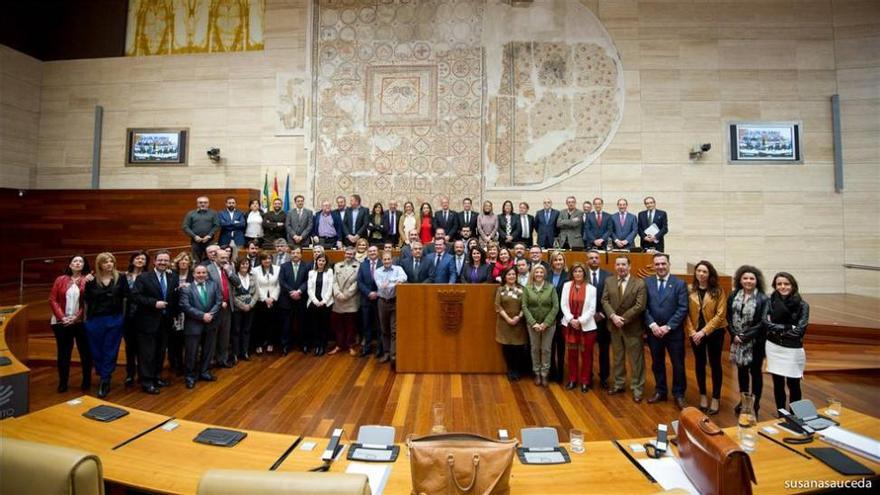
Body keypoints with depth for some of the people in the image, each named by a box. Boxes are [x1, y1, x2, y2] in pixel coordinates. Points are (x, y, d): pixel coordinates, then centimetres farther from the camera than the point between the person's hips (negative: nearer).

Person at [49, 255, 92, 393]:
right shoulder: (60, 280, 6)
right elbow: (52, 300, 2)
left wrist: (76, 317, -13)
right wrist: (61, 317, -10)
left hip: (81, 322, -2)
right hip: (61, 322, 2)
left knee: (85, 352, 4)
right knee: (63, 352, 10)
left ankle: (86, 381, 17)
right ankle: (63, 383, 21)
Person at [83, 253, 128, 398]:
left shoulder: (120, 279, -1)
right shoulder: (92, 281, 0)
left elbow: (125, 299, 2)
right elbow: (86, 301, 5)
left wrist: (123, 317, -1)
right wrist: (85, 319, 3)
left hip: (114, 320, -1)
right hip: (95, 321, 1)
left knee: (110, 352, 3)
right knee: (96, 351, 8)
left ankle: (104, 382, 12)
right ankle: (105, 378, 26)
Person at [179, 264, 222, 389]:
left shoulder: (214, 285, 5)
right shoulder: (187, 288, -6)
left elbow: (219, 301, 1)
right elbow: (186, 307, -14)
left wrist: (211, 314, -13)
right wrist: (202, 315, -18)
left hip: (210, 323, 4)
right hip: (194, 324, -4)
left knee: (208, 350, 14)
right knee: (192, 352, 4)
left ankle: (204, 372, 30)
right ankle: (190, 376, 20)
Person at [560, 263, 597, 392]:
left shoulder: (591, 288, -3)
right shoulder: (566, 285, 2)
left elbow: (592, 309, -6)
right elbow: (563, 305, -1)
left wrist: (580, 320, -14)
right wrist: (571, 320, -11)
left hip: (586, 326, -1)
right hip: (570, 325, 2)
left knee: (586, 354, 6)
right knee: (572, 353, 11)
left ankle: (585, 381, 20)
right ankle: (572, 380, 24)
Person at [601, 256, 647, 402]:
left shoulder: (639, 283, -8)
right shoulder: (609, 282, 4)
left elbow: (640, 306, -15)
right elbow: (605, 301, -1)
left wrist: (623, 319, -16)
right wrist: (613, 316, -16)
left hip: (632, 327, -4)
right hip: (614, 326, 4)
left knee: (636, 360, 4)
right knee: (617, 357, 16)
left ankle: (637, 389, 17)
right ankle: (618, 384, 29)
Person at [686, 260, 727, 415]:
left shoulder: (718, 291, -6)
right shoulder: (689, 290, -1)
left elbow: (720, 314, -11)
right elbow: (686, 313, -1)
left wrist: (704, 331, -16)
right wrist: (691, 331, -11)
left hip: (714, 332, -2)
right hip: (695, 333, 2)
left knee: (715, 364, 7)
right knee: (699, 364, 12)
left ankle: (716, 399, 19)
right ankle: (703, 396, 26)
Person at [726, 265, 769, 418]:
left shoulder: (763, 299, -10)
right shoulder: (733, 296, 1)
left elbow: (763, 323, -14)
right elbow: (729, 318, 3)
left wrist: (745, 337, -16)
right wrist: (734, 335, -10)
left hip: (755, 342, -3)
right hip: (737, 341, 4)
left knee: (755, 372, 9)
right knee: (741, 371, 16)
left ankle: (755, 405, 23)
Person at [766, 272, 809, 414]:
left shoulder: (802, 305, -7)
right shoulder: (771, 301, -3)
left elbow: (799, 330, -14)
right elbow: (766, 324, -9)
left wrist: (776, 328, -10)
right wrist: (788, 327, -15)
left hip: (793, 349, -1)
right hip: (774, 347, 2)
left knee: (793, 385, 9)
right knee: (778, 384, 11)